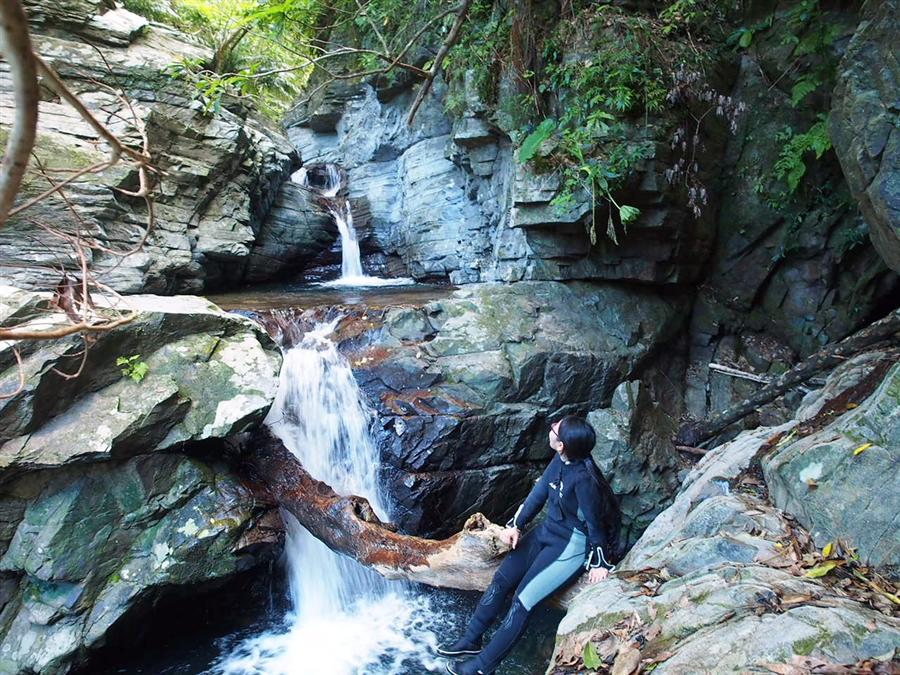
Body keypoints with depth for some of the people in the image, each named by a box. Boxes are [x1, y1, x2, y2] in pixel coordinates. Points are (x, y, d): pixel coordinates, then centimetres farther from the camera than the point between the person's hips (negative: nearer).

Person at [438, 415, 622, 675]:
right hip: (547, 531, 8)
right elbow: (538, 493, 6)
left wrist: (600, 563, -10)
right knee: (500, 581, 6)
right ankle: (471, 640, 22)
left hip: (571, 545, -8)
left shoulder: (583, 477, -30)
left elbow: (595, 522, -19)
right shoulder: (559, 461, -6)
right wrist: (515, 525, 3)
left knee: (522, 600, -12)